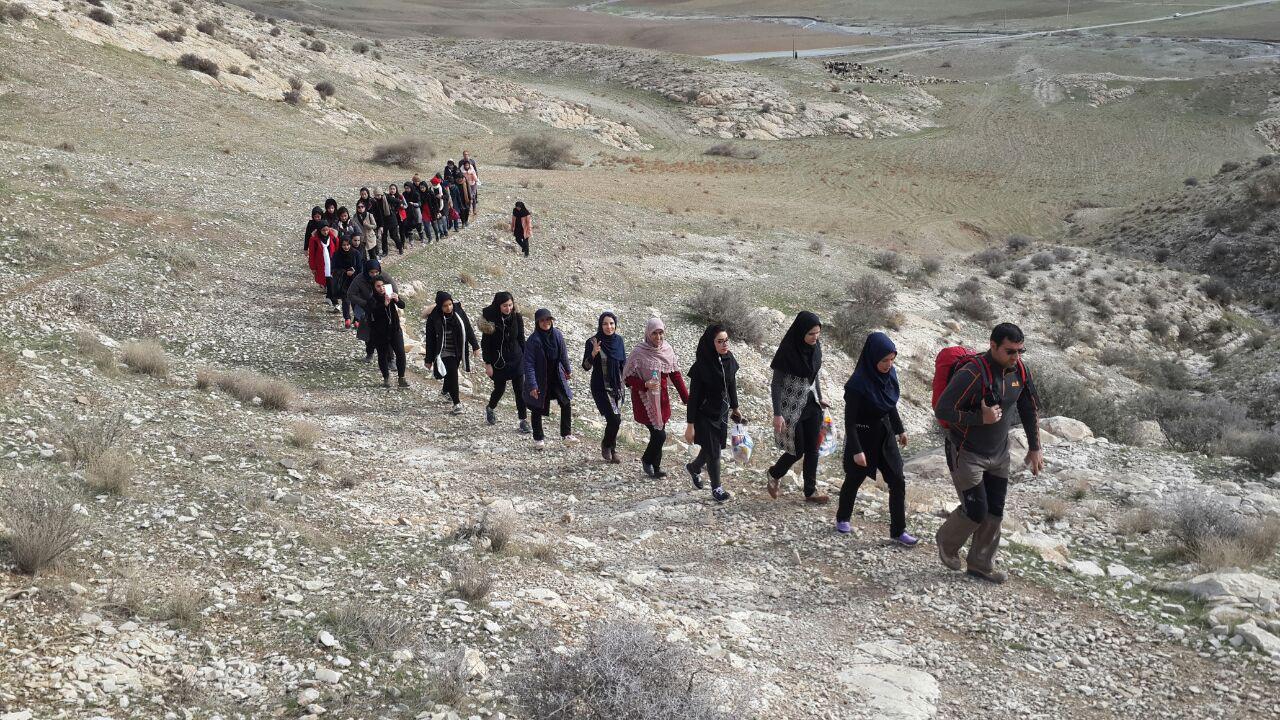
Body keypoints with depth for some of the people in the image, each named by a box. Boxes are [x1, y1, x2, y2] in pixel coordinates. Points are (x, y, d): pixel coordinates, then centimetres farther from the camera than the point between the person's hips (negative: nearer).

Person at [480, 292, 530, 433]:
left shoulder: (517, 318, -5)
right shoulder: (490, 318, -13)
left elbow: (521, 339, 6)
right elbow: (485, 343, -8)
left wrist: (524, 359, 8)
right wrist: (487, 363, -9)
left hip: (516, 360, 2)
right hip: (498, 361, -2)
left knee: (520, 390, -1)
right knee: (499, 388, 11)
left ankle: (524, 420, 7)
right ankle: (491, 408, 42)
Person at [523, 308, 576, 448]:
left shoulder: (557, 334, -6)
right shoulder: (533, 340, -20)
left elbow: (563, 353, 10)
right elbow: (529, 363, -20)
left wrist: (567, 370, 22)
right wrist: (532, 385, -24)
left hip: (556, 376, 4)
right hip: (539, 379, -4)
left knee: (566, 403, 4)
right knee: (537, 409, 8)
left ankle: (566, 434, 19)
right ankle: (538, 439, 23)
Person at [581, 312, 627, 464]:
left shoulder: (619, 340, 1)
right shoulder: (593, 342, -13)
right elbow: (586, 366, -13)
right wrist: (593, 353, -31)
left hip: (617, 386, 5)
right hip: (601, 387, -5)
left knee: (615, 420, 9)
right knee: (615, 419, -12)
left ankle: (611, 450, 26)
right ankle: (607, 446, 13)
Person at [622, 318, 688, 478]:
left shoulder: (667, 349, 1)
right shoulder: (638, 352, -15)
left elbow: (675, 375, 7)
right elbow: (627, 377, -12)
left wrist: (686, 398, 2)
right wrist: (645, 385, -27)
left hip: (662, 399, 5)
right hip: (645, 400, -5)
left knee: (659, 434, 12)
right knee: (659, 435, -10)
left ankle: (656, 468, 28)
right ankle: (647, 460, 17)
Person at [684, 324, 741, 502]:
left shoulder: (729, 360, -5)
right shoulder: (701, 366, -21)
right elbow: (693, 396, -18)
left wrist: (735, 408, 18)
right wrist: (690, 425, -17)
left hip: (722, 413, 6)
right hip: (705, 415, -6)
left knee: (715, 447, 17)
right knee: (713, 452, 1)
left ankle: (694, 468, 47)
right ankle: (716, 487, 21)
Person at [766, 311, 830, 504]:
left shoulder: (815, 346, -2)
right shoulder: (787, 351, -21)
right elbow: (776, 383, -16)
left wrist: (819, 397, 19)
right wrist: (777, 414, -19)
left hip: (811, 405, 6)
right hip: (791, 407, -6)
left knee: (812, 449, 8)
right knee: (797, 450, 3)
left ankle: (811, 491, 18)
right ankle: (774, 474, 30)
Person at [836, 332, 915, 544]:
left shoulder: (889, 374, -7)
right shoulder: (858, 383, -26)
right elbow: (850, 420, -22)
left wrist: (900, 429, 18)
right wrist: (856, 450, -22)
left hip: (885, 435, 6)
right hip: (863, 438, -6)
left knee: (898, 483, 3)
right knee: (854, 480, 16)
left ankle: (898, 530, 14)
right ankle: (842, 518, 39)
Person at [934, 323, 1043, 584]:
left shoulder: (1020, 371, -4)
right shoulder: (972, 374, -27)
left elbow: (1028, 410, 10)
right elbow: (942, 411, -25)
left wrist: (1034, 448, 11)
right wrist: (980, 418, -29)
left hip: (999, 455, 7)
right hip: (967, 454, -7)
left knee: (994, 513, 9)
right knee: (976, 511, -4)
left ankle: (981, 564, 25)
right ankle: (947, 542, 25)